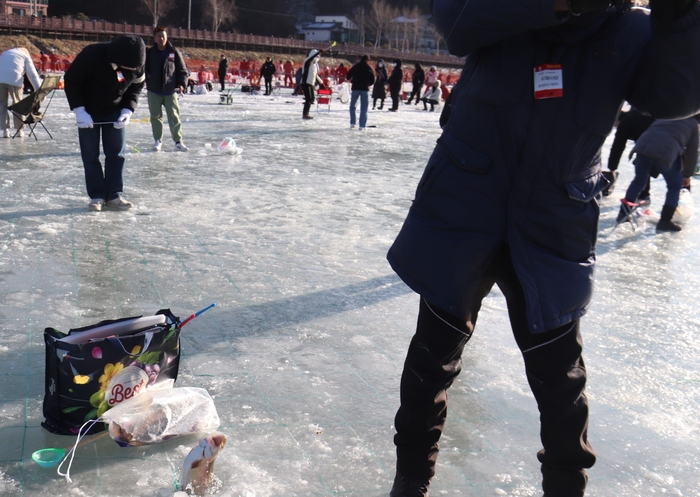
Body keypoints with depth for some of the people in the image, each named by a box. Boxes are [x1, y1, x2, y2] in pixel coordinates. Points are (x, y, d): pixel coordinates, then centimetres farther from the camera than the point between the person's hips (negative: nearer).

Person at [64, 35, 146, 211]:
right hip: (88, 112, -3)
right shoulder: (91, 55, -30)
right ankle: (97, 195, 7)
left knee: (116, 154, 1)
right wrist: (79, 110, -23)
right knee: (90, 155, -1)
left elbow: (135, 88, -1)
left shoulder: (136, 66, -19)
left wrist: (127, 110, -15)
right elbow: (71, 80, -19)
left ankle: (114, 195, 8)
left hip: (115, 113, 3)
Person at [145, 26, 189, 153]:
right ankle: (158, 140, 18)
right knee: (156, 116, 7)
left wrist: (181, 84, -9)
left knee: (174, 116, 0)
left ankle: (178, 141, 7)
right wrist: (143, 81, -10)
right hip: (154, 91, 1)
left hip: (170, 91, -1)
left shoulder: (174, 52, 0)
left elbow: (182, 70, 3)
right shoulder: (149, 53, 0)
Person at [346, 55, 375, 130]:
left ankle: (352, 123, 7)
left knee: (352, 106, 14)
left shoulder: (355, 66, 4)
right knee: (364, 108, 3)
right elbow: (372, 80, 2)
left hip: (355, 88, 1)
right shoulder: (369, 68, 2)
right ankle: (362, 125, -1)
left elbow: (348, 76, 5)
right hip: (365, 89, -1)